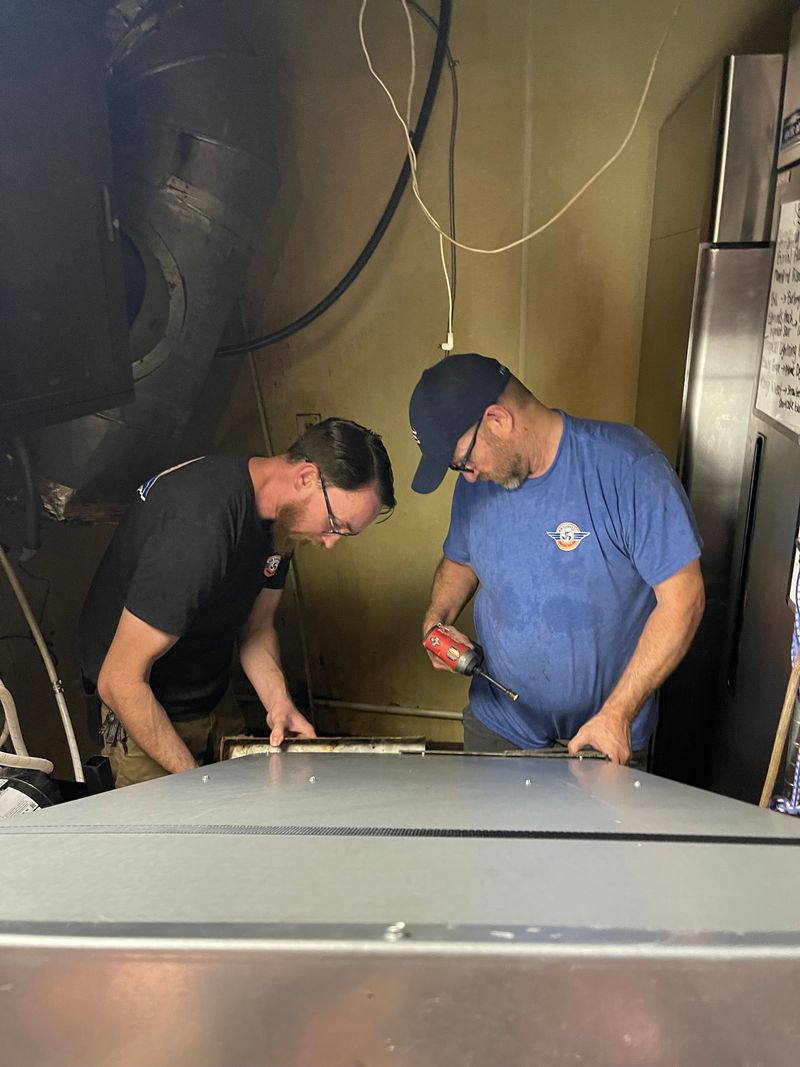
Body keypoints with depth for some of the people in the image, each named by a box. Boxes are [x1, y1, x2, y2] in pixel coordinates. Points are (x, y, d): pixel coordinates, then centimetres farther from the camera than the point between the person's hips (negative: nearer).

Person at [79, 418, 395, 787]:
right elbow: (119, 681, -28)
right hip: (143, 717, -7)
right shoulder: (200, 524, -33)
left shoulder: (284, 515, -6)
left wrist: (279, 702, -11)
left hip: (210, 704, 7)